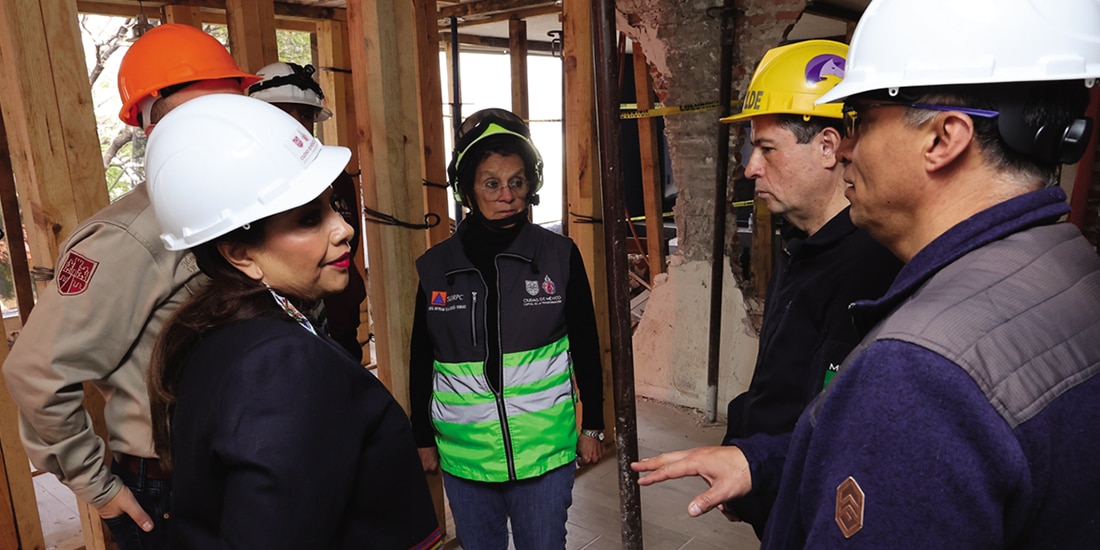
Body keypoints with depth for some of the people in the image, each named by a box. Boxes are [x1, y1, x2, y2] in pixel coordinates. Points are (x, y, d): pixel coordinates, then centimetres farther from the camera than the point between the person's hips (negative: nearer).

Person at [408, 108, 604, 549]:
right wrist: (423, 439, 10)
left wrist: (592, 426, 6)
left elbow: (586, 348, 2)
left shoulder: (560, 256, -6)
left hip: (545, 452, -1)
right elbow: (421, 362, 6)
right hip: (464, 456, 2)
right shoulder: (436, 267, -3)